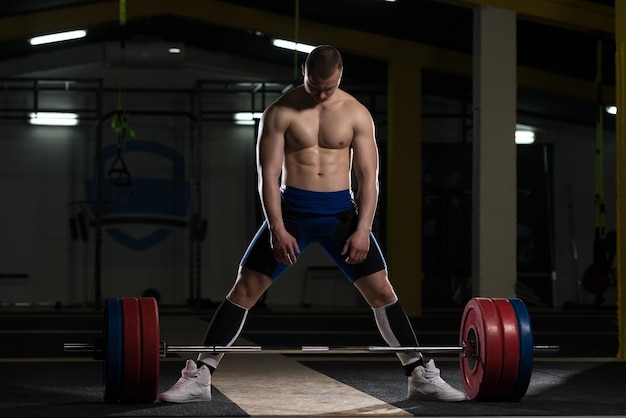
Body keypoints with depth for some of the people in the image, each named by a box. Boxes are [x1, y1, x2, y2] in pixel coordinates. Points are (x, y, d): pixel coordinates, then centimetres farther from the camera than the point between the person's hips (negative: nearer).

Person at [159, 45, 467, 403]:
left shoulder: (357, 114, 0)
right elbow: (268, 175, -8)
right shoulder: (281, 112, -5)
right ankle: (199, 377, -1)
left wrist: (363, 229, -12)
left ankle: (423, 377, 8)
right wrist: (277, 229, -17)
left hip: (341, 212, 1)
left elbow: (368, 176, -1)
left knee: (381, 292, -1)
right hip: (291, 211, -1)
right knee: (244, 290, -5)